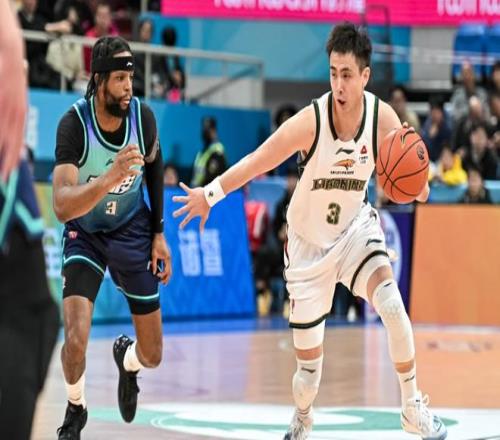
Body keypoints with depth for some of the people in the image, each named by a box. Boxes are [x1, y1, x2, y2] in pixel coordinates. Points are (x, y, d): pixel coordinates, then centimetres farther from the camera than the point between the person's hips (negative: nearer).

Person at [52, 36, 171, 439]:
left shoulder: (143, 116, -17)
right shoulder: (74, 124, -28)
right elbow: (62, 207, -37)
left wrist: (158, 233, 7)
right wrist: (109, 179, -53)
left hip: (132, 231, 3)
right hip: (85, 234, -3)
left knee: (152, 356, 5)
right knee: (76, 340, -23)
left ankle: (127, 358, 45)